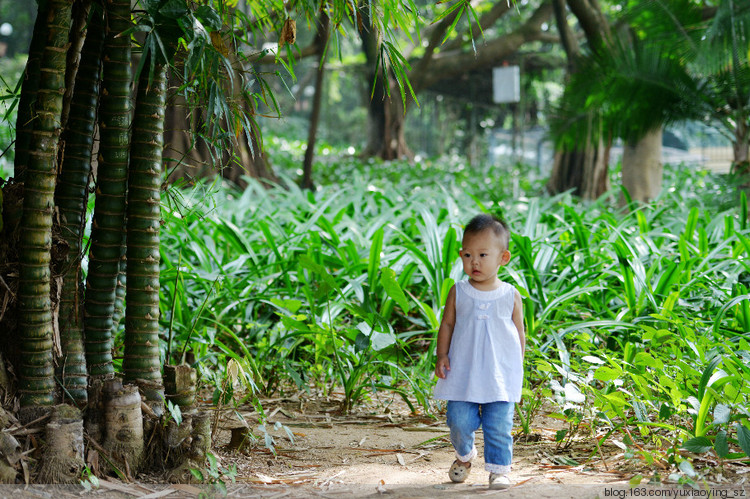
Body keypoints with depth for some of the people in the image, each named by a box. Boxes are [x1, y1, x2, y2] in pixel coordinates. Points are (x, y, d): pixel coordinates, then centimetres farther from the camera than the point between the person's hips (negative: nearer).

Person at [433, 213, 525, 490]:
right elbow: (447, 325, 6)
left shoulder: (511, 296, 0)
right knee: (459, 422, 1)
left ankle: (499, 469, 13)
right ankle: (464, 456, 30)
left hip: (500, 375, -1)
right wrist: (442, 356, -5)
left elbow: (519, 334, 8)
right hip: (462, 373, 1)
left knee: (498, 426, -3)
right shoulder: (458, 293, 0)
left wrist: (517, 369, 7)